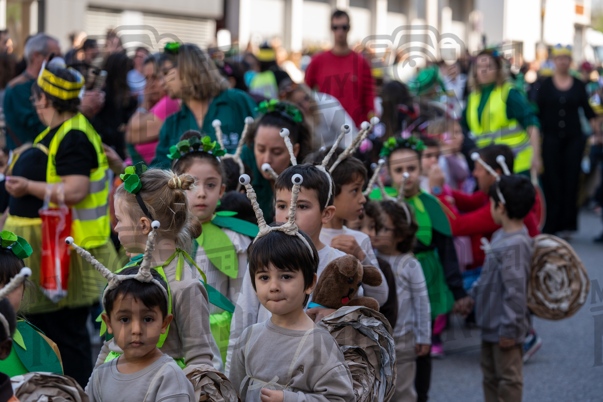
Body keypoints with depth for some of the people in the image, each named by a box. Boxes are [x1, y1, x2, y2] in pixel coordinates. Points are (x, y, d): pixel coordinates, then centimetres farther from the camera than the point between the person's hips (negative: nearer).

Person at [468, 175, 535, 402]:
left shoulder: (515, 244, -26)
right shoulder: (501, 236, 6)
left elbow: (515, 289, -27)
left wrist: (509, 328, -24)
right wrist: (473, 295, 25)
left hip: (505, 328, -10)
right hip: (491, 323, 10)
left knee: (508, 379, 2)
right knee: (490, 376, 22)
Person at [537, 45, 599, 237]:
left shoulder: (578, 85, 6)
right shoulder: (546, 84, 2)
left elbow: (586, 107, 5)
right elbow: (538, 111, 3)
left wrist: (594, 123, -9)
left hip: (574, 138, 1)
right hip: (551, 138, -1)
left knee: (571, 179, 1)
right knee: (552, 179, -3)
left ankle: (567, 223, 8)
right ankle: (550, 224, 1)